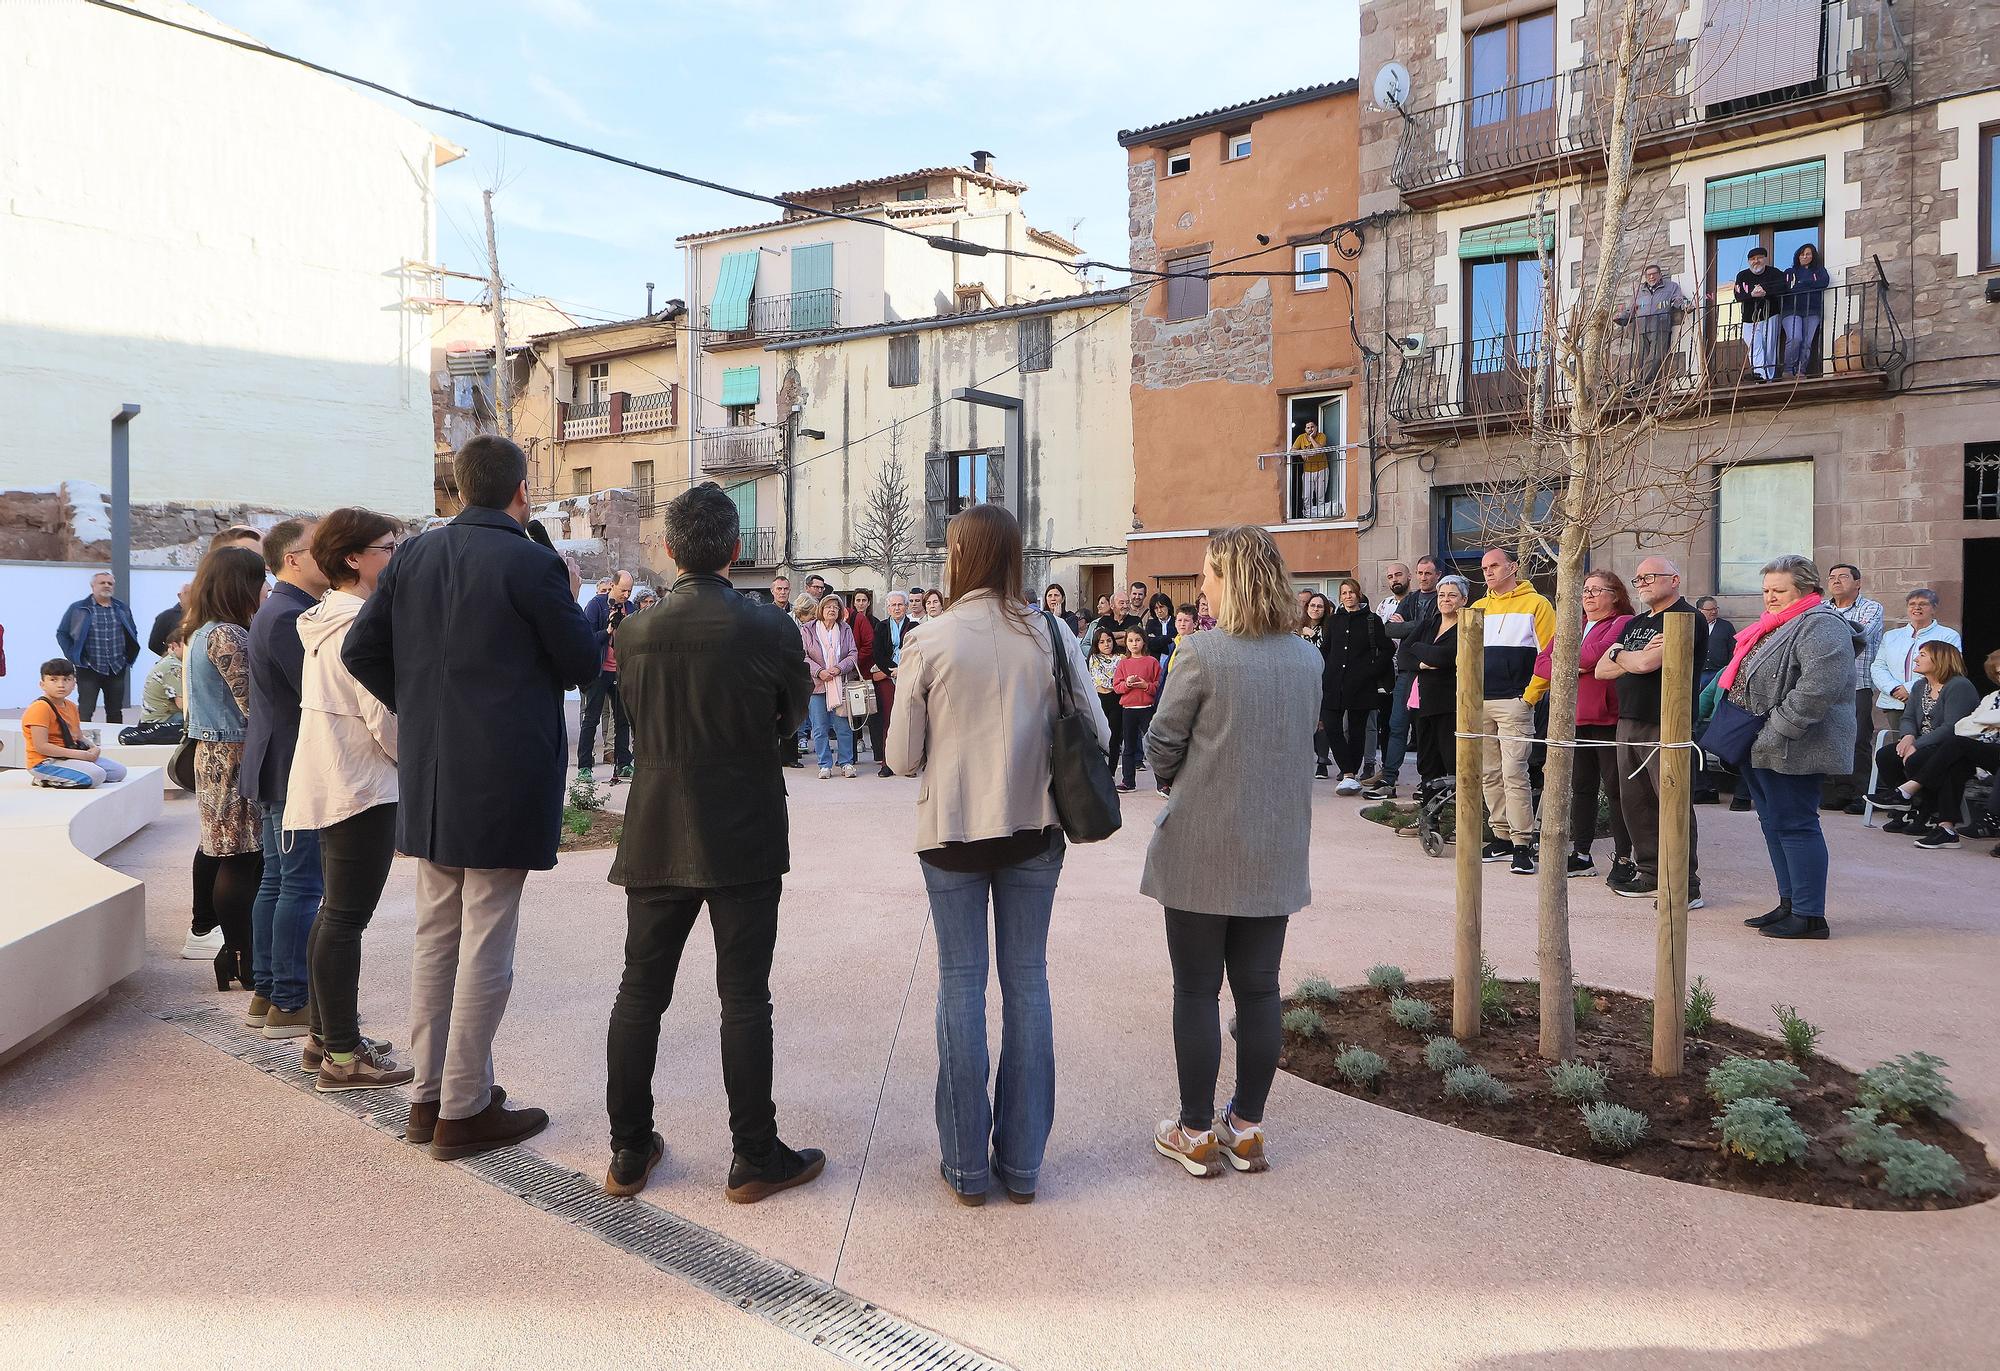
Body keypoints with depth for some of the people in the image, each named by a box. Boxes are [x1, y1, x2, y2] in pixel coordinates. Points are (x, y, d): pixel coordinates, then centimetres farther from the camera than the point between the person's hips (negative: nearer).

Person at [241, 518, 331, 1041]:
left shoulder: (277, 611, 16)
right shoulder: (289, 616, -18)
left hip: (275, 770, 11)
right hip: (296, 770, -11)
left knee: (275, 881, 14)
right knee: (302, 887, -5)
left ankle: (266, 995, 22)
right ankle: (290, 1004, 1)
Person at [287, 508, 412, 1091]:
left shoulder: (325, 619, 14)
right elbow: (386, 715, -19)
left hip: (331, 785, 11)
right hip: (363, 788, -11)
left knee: (334, 911, 17)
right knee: (347, 918, -6)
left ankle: (323, 1036, 27)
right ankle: (342, 1056, 0)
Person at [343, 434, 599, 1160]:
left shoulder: (413, 556, 5)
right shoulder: (534, 565, -13)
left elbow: (359, 650, 6)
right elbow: (582, 664, -7)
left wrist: (418, 706, 14)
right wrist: (571, 599, 9)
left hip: (428, 779, 7)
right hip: (505, 780, -6)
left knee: (436, 935, 16)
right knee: (485, 944, 2)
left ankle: (426, 1096, 26)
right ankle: (465, 1110, 10)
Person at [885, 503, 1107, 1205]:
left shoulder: (929, 643, -10)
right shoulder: (1052, 637, -4)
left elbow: (902, 757, -6)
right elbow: (1094, 735, -1)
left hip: (952, 832, -2)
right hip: (1033, 830, 2)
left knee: (962, 983, 8)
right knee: (1027, 982, 11)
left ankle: (966, 1164, 15)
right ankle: (1022, 1161, 18)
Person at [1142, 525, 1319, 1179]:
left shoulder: (1201, 652, -15)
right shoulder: (1307, 658, 1)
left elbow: (1162, 741, -8)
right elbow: (1303, 737, 11)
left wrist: (1172, 782, 12)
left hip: (1201, 849, -5)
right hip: (1276, 850, 5)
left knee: (1197, 990, 7)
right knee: (1258, 989, 12)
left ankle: (1195, 1133, 16)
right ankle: (1246, 1129, 23)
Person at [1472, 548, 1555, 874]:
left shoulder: (1536, 604, 0)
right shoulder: (1478, 608, 17)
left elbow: (1549, 654, -5)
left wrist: (1530, 697, -10)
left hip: (1515, 704, -6)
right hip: (1479, 705, 6)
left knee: (1513, 774, -12)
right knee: (1489, 775, 8)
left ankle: (1522, 845, -8)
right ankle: (1502, 838, 16)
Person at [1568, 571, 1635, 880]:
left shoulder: (1623, 623, -5)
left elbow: (1598, 654, -22)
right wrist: (1571, 668, -11)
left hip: (1608, 718, -7)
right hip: (1576, 718, 7)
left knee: (1615, 789, -1)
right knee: (1581, 787, 12)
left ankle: (1623, 857, 8)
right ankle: (1581, 855, 19)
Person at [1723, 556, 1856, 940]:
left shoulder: (1820, 625, -13)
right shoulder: (1773, 625, 19)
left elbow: (1819, 686, -26)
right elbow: (1742, 677, 28)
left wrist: (1778, 729, -23)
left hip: (1791, 749, -10)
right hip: (1760, 747, 10)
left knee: (1794, 824, -7)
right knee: (1773, 822, 14)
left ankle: (1809, 916, -1)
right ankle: (1789, 904, 22)